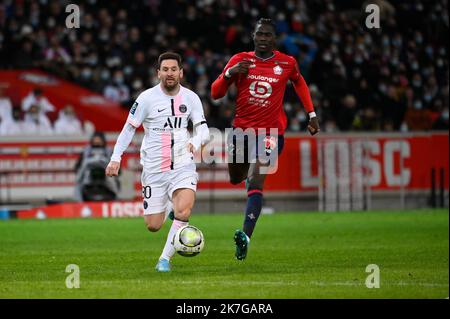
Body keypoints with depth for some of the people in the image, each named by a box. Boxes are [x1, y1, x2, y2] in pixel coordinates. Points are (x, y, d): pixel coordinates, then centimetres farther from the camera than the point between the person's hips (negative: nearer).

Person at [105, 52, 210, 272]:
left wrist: (196, 142, -16)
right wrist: (116, 158, -8)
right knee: (153, 226, 2)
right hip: (154, 168, -1)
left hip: (182, 165, 1)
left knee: (183, 212, -25)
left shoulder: (190, 98, 2)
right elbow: (129, 128, -1)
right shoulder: (147, 98, -6)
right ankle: (168, 205, 40)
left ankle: (165, 258, -8)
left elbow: (203, 129, 7)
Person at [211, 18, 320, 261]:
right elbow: (215, 93, -3)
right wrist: (229, 74, -22)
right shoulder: (240, 60, -1)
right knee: (235, 179, 21)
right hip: (241, 129, 3)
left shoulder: (287, 63, -1)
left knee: (255, 183, -21)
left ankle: (246, 236, -33)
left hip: (270, 133, -3)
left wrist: (311, 114, 19)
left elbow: (298, 82, 22)